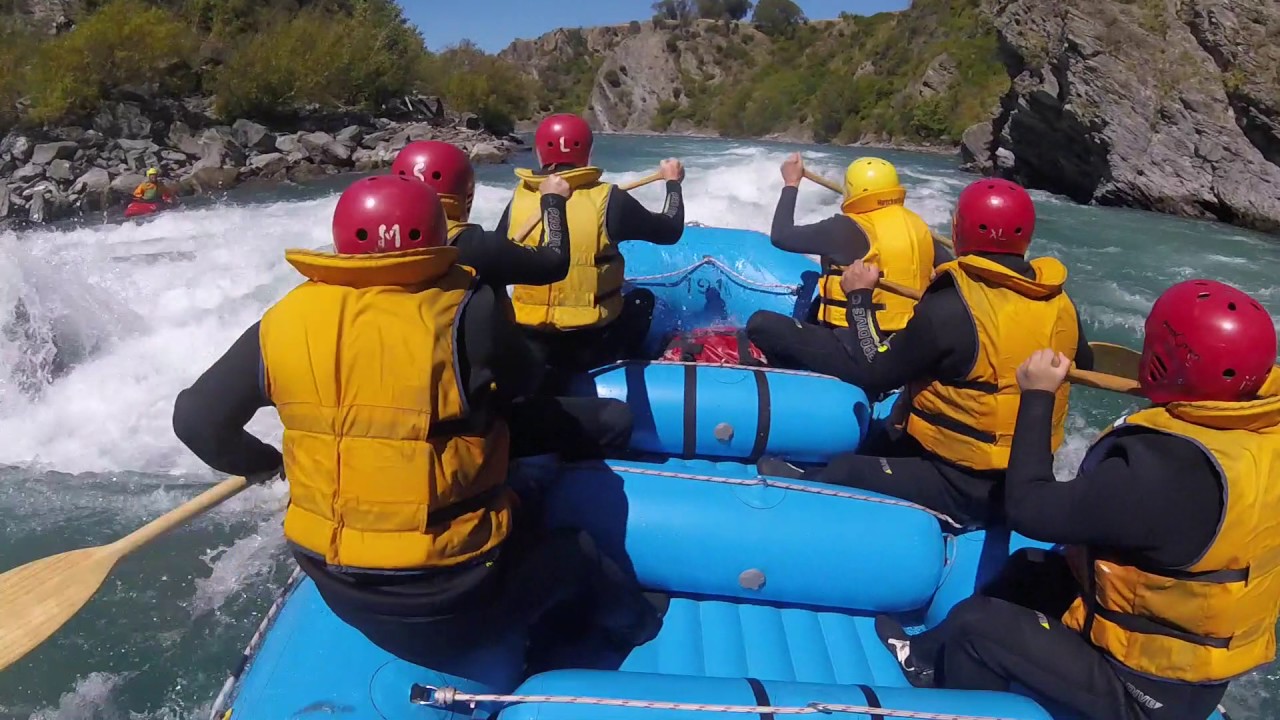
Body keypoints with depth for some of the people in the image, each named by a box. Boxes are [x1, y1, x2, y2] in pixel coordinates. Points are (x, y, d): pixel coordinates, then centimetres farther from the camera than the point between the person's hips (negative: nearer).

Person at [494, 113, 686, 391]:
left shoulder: (520, 199, -3)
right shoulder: (607, 200, -12)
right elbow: (671, 230, 1)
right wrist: (673, 182, 19)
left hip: (527, 345, 4)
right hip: (593, 345, -4)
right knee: (642, 297, 27)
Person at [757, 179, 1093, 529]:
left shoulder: (949, 309, -24)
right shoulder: (1060, 302, -2)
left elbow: (871, 374, -15)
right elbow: (1084, 367, 18)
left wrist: (860, 295, -4)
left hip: (961, 490, -8)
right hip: (1024, 485, 8)